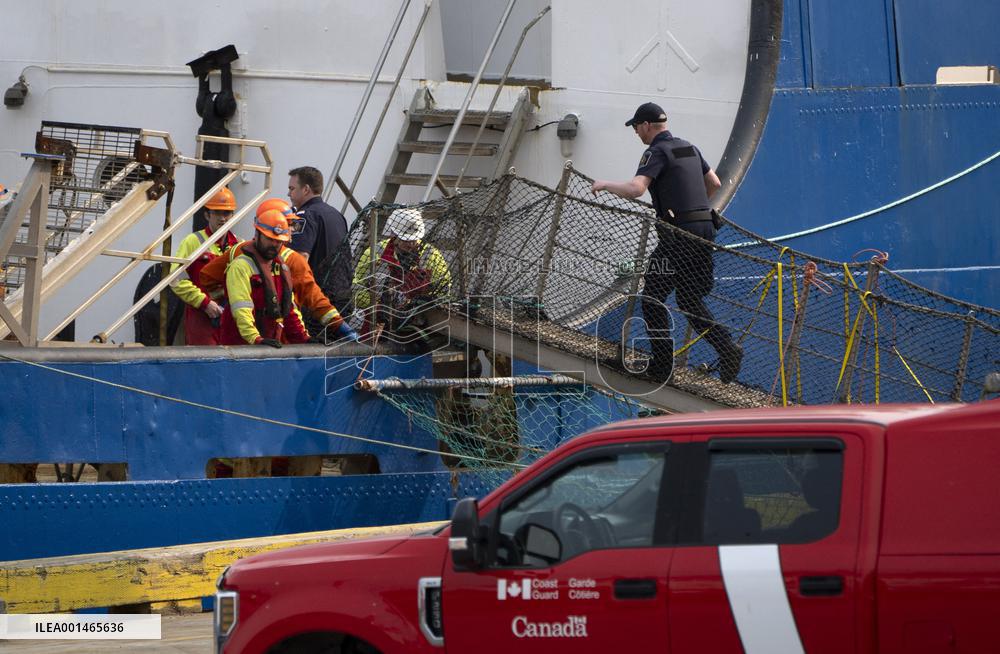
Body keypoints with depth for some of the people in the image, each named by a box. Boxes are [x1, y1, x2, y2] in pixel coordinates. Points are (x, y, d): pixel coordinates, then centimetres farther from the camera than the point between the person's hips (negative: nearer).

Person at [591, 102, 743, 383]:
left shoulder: (657, 152, -9)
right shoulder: (689, 148, 17)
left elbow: (635, 188, -23)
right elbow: (715, 183, 26)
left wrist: (605, 184, -6)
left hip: (678, 234, -8)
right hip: (704, 229, 8)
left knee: (652, 297, 5)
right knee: (690, 300, 15)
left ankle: (662, 363, 5)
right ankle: (727, 348, -2)